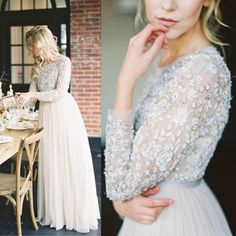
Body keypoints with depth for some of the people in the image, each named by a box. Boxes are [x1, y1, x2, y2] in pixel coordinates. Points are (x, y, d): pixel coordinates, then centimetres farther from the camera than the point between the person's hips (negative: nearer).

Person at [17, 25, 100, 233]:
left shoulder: (63, 61, -6)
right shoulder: (37, 66, 13)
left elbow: (60, 92, -14)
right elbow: (32, 93, 10)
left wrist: (33, 95, -19)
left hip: (64, 112, -6)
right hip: (46, 115, 6)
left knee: (72, 163, -1)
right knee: (50, 164, 6)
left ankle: (80, 213, 10)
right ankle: (55, 211, 18)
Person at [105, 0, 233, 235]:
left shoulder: (202, 72, -27)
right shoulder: (161, 57, 0)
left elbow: (122, 182, -25)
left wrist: (126, 80, -25)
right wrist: (121, 198, -13)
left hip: (175, 217, -7)